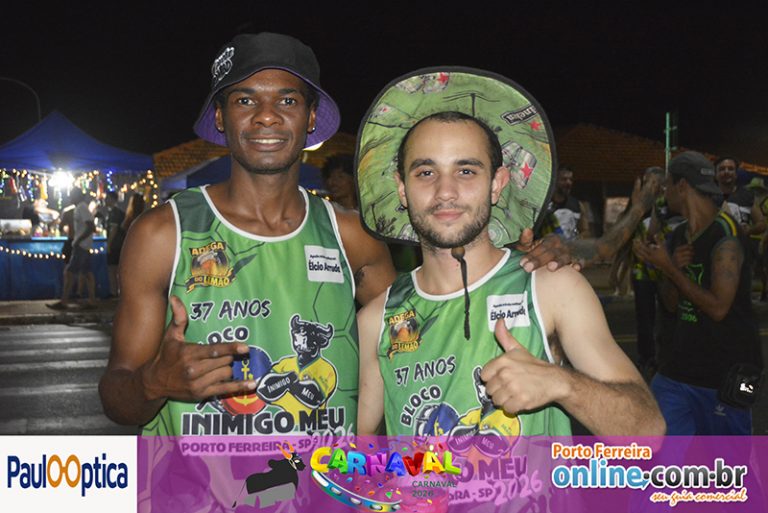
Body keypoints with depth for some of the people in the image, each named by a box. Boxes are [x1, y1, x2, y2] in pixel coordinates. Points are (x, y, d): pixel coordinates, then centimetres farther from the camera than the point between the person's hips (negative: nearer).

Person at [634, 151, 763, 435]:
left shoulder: (725, 235, -17)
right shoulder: (679, 235, 8)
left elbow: (718, 308, -22)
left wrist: (670, 269, -20)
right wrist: (670, 267, -7)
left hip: (727, 366, -7)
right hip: (685, 359, 7)